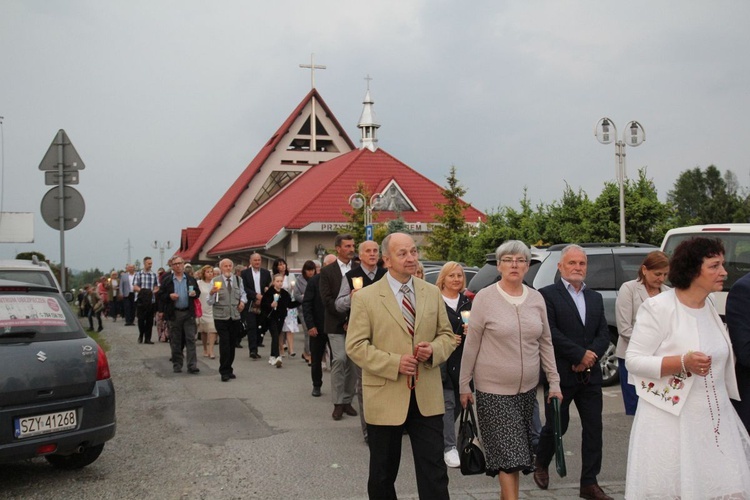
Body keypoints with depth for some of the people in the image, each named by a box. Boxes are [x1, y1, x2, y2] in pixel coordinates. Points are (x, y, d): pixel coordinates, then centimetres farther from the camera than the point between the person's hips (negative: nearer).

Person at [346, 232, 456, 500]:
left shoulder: (432, 293, 6)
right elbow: (355, 346, -9)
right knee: (383, 474, 13)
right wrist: (394, 363, -20)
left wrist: (434, 350, -11)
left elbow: (447, 335, 12)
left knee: (434, 473, 3)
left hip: (427, 397, 3)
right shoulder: (365, 297, -6)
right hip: (385, 397, -2)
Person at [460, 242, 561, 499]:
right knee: (508, 451, -7)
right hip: (494, 390, -4)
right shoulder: (485, 297, -8)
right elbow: (471, 344, -5)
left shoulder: (536, 298, 4)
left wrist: (554, 382, 8)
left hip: (528, 388, 4)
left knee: (515, 451, 11)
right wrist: (464, 385, -3)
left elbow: (545, 343, 10)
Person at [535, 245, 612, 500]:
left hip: (590, 374, 5)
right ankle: (541, 464, 32)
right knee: (556, 426, 5)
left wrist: (590, 356, -11)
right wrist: (580, 354, -14)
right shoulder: (548, 295, -4)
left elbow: (604, 335, 8)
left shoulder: (595, 298, 15)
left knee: (593, 428, 3)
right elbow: (551, 333, -14)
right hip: (560, 374, -5)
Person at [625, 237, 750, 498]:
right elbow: (633, 360, -14)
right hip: (671, 421, -6)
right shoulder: (658, 308, -12)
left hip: (715, 419, 6)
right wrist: (683, 362, -24)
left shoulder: (712, 306, 9)